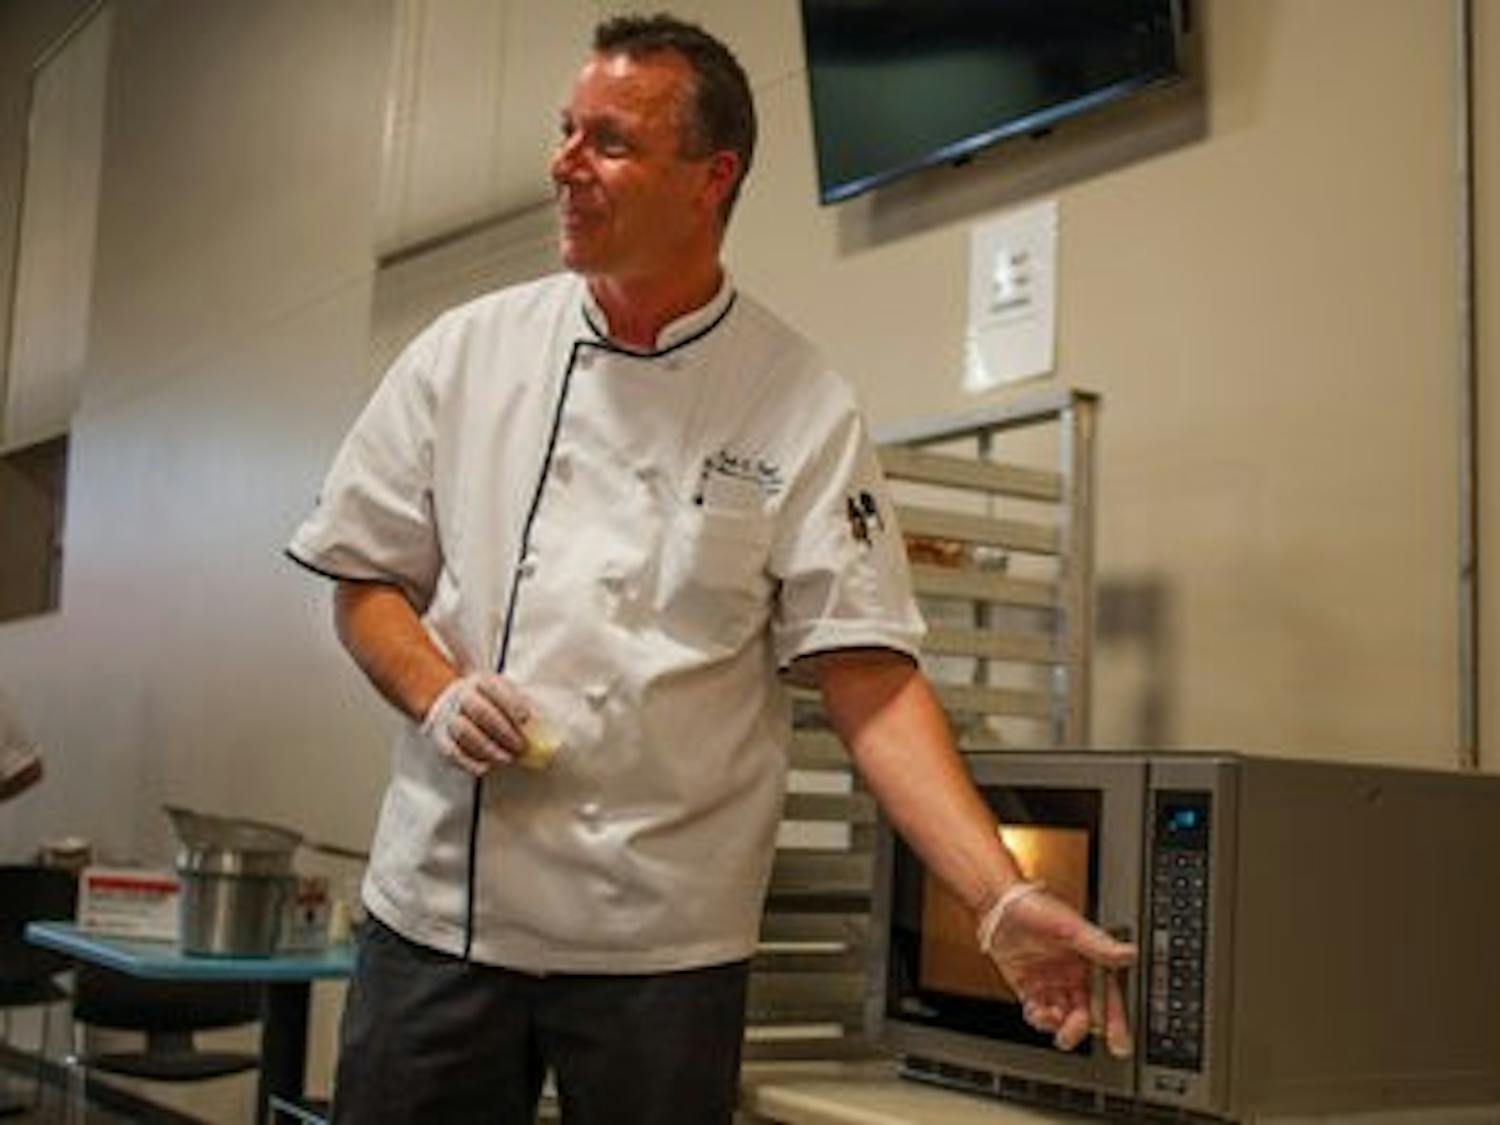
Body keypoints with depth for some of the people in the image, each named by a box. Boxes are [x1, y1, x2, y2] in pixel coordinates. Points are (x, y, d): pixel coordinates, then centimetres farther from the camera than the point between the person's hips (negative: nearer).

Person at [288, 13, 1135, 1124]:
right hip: (438, 906, 2)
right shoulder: (468, 351, 1)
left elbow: (872, 684, -9)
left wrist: (1006, 901, -20)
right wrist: (436, 693, -11)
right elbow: (369, 581, 10)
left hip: (665, 939, -2)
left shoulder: (801, 407, -7)